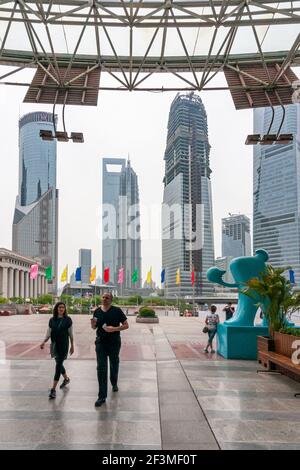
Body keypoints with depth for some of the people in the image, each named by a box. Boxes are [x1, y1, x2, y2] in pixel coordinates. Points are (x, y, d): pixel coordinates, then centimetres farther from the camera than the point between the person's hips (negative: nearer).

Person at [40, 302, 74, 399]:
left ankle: (53, 389, -9)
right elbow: (49, 333, 8)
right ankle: (66, 379, 43)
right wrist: (44, 342, -7)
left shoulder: (67, 320, -3)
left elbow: (70, 333, 1)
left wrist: (72, 345, 3)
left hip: (64, 345, -4)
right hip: (54, 345, 4)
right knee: (59, 364, 16)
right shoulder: (52, 320, 5)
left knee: (58, 365, -9)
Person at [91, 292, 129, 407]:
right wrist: (93, 323, -8)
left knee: (114, 365, 18)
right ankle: (102, 396, -3)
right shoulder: (97, 311, 4)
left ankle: (114, 384, 46)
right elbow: (94, 328, 16)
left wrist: (114, 328, -21)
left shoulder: (117, 311, -7)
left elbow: (126, 325, -6)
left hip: (114, 343, -1)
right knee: (101, 368, -5)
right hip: (101, 343, 1)